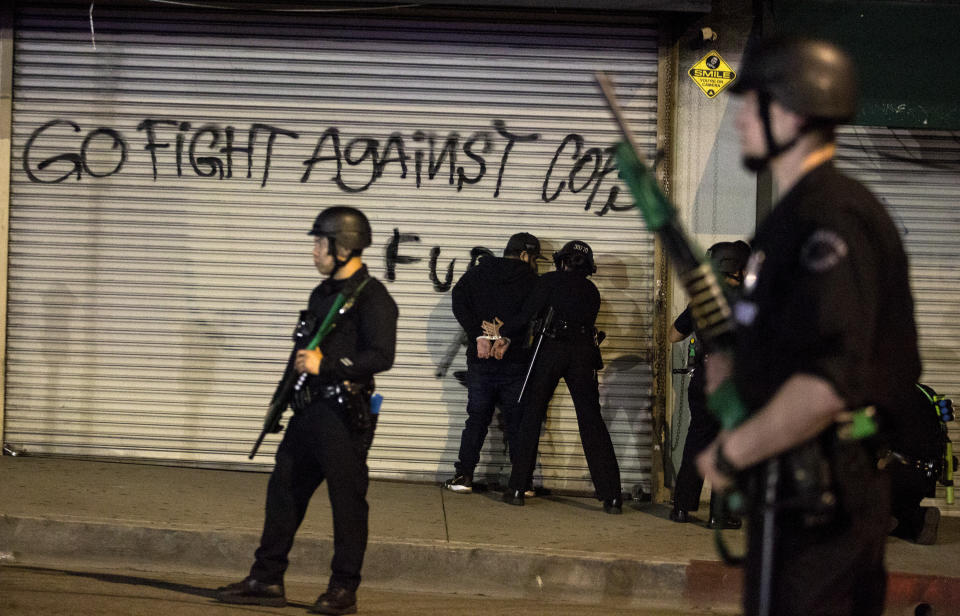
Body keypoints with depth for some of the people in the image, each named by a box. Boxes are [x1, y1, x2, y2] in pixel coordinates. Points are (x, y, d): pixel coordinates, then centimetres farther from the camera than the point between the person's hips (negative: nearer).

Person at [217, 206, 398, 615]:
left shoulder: (371, 297, -12)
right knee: (283, 489, 9)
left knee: (347, 498, -1)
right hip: (309, 409, 9)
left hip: (345, 415, -9)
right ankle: (267, 580, 16)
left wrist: (324, 365, -20)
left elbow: (381, 356, -22)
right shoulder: (323, 293, 17)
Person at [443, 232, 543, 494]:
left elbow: (460, 304, -6)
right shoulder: (530, 281, -2)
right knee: (517, 422, 5)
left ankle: (464, 476, 5)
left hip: (480, 360, 2)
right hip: (516, 362, -2)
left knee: (477, 418, 11)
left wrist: (479, 336, -11)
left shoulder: (476, 274, 7)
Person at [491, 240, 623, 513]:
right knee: (592, 422, 4)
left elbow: (528, 314, -3)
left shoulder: (550, 281, 7)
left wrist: (506, 334, 15)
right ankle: (611, 496, -3)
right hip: (584, 354, 3)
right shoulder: (591, 291, 20)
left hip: (551, 351, -3)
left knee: (531, 417, 7)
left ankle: (517, 488, 5)